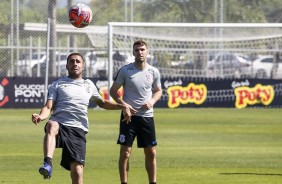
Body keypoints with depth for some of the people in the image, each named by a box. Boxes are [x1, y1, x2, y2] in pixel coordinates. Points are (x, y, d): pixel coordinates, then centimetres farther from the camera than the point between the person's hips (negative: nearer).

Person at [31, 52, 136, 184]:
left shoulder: (88, 85, 25)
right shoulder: (57, 84, 15)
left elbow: (102, 103, 40)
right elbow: (48, 107, 4)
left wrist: (122, 107, 28)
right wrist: (41, 116, -18)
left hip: (78, 130, 2)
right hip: (59, 125, -2)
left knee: (77, 170, -13)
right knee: (52, 126, -42)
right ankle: (48, 164, -54)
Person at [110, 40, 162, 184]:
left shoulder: (153, 72, 4)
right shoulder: (125, 70, -4)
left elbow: (158, 91, 18)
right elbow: (113, 91, 2)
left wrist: (152, 101, -3)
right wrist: (123, 104, -13)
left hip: (147, 115, 3)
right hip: (129, 115, -3)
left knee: (151, 152, 5)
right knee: (125, 152, -4)